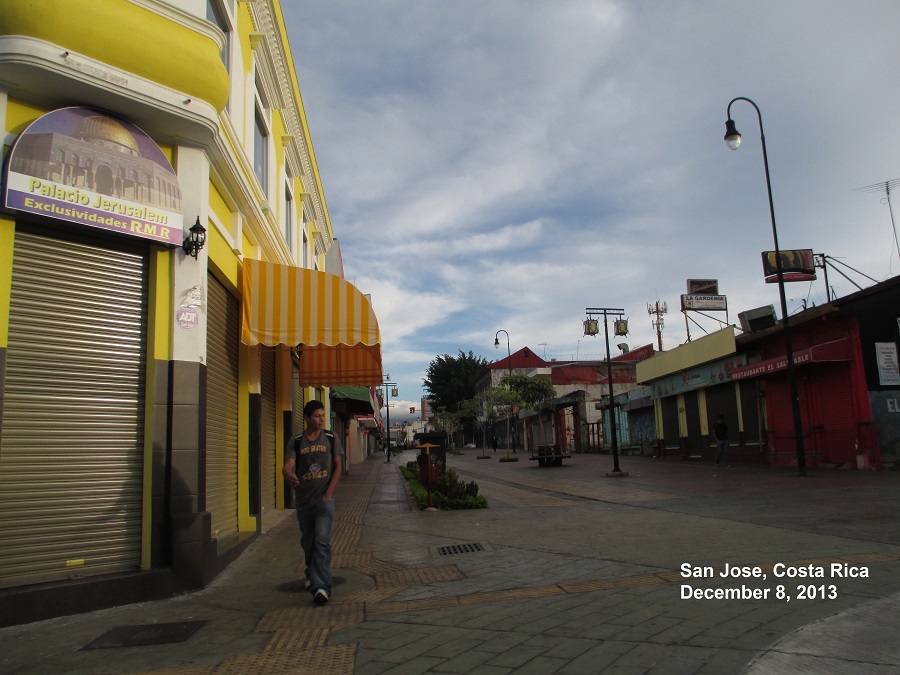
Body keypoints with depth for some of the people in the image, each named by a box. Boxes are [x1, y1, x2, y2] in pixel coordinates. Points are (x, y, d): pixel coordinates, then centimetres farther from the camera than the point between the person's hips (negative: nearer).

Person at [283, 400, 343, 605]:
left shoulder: (331, 438, 1)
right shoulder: (296, 442, 1)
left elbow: (338, 466, 2)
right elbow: (288, 465, -11)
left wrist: (329, 493, -7)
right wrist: (289, 476, -36)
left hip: (324, 499, -2)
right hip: (303, 500, 2)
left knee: (322, 542, -13)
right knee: (307, 542, 16)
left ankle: (322, 587, -15)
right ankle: (312, 576, 39)